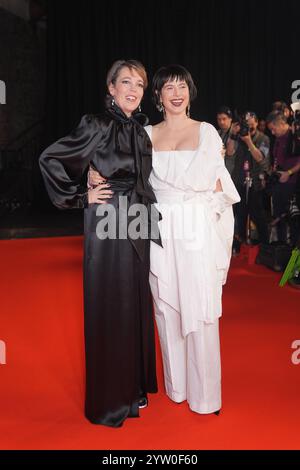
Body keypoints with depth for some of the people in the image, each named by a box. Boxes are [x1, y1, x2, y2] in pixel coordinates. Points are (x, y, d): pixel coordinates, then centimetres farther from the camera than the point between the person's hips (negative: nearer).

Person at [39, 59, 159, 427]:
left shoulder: (141, 131, 12)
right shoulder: (97, 126, -8)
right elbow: (49, 158, -9)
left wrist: (145, 213, 11)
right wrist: (81, 196, -10)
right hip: (108, 225, -7)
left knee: (136, 304, 13)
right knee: (109, 306, 2)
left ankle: (134, 385, 31)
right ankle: (109, 399, 19)